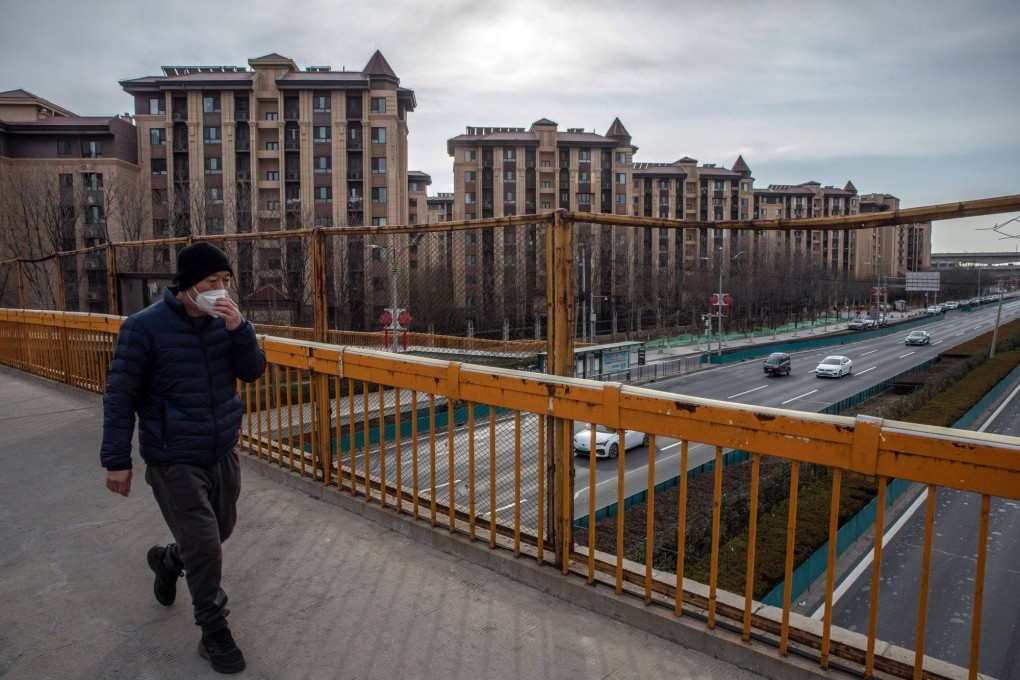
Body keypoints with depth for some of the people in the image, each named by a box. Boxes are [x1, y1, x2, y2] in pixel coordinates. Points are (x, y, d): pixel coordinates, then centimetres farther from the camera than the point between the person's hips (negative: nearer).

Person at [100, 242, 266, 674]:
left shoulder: (223, 321, -1)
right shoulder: (145, 327, -15)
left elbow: (253, 372, -3)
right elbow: (120, 396, -10)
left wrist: (239, 328, -19)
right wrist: (116, 460, -9)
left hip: (222, 453, 6)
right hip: (174, 460, -5)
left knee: (220, 530, 20)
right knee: (205, 548, -4)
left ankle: (168, 560, 52)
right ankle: (214, 634, 17)